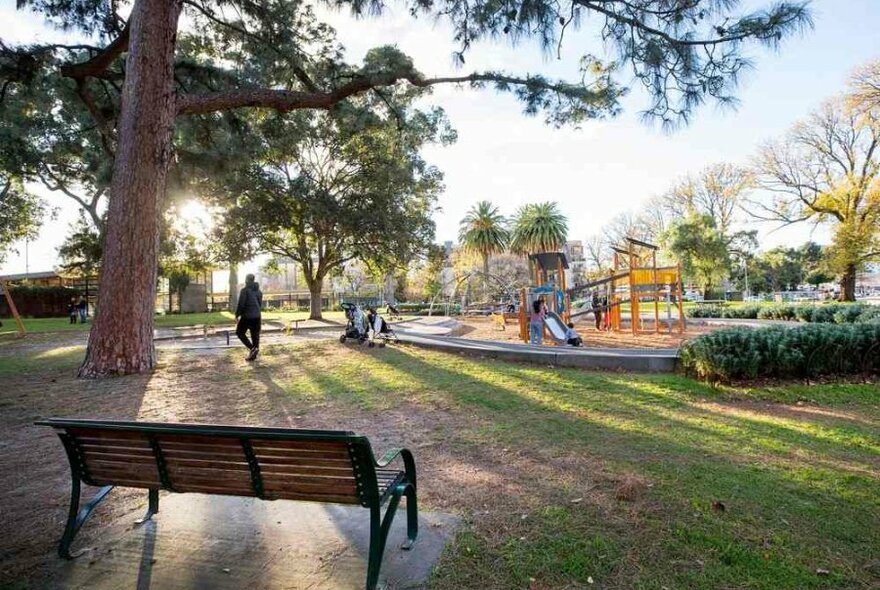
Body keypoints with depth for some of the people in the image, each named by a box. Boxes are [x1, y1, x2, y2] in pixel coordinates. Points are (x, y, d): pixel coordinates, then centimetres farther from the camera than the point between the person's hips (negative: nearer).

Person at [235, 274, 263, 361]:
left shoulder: (245, 290, -10)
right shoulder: (258, 290, 8)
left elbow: (241, 304, -13)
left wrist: (237, 315, -3)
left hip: (247, 316, -6)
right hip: (257, 316, 6)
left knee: (240, 332, 11)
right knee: (255, 335, 10)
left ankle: (252, 348, -7)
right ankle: (253, 355, 14)